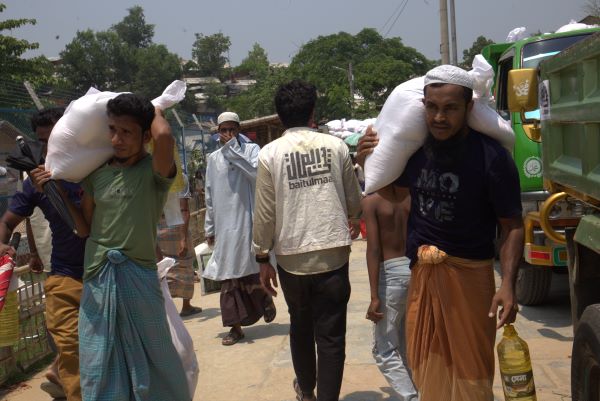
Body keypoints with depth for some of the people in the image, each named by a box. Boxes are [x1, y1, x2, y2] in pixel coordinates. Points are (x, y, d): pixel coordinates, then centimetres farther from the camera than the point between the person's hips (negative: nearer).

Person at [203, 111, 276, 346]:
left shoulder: (251, 150, 1)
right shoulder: (213, 158, 12)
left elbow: (256, 173, -20)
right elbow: (210, 196, 14)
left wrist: (232, 148, -15)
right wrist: (209, 227, 13)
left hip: (248, 221, -3)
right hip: (224, 225, 3)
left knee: (251, 270, 1)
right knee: (229, 276, 4)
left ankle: (265, 299, 32)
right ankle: (235, 326, 11)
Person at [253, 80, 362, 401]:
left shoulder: (270, 153, -3)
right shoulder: (336, 146, -1)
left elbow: (265, 212, -4)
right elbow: (354, 199, 9)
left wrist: (262, 257, 7)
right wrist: (354, 222, 30)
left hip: (292, 256, 1)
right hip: (333, 253, -1)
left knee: (300, 327, 22)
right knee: (331, 335, 6)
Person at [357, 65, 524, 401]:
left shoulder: (492, 157, -14)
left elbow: (513, 226, -9)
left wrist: (508, 285, -20)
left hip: (468, 272, -5)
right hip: (420, 271, 5)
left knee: (470, 370, 5)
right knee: (427, 367, 16)